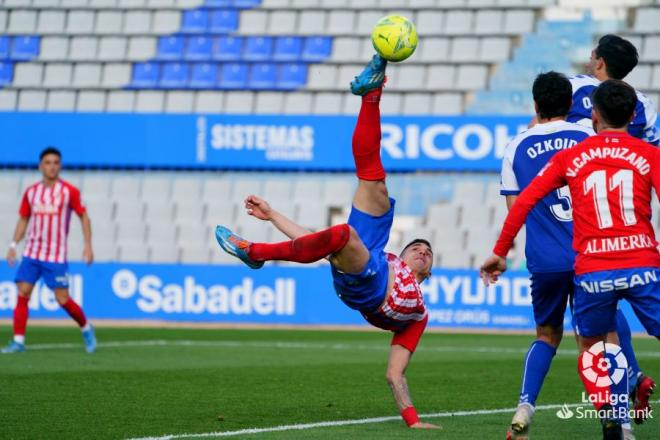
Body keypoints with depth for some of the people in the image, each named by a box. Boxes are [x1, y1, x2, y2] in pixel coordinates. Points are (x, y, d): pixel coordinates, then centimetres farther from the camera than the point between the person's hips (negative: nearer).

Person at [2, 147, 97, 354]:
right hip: (31, 254, 3)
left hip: (56, 257, -3)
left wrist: (88, 245, -5)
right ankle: (18, 341, -4)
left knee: (63, 300, -5)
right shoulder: (31, 192, 7)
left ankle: (86, 329, 20)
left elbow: (83, 217, 2)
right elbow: (23, 220, 15)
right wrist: (13, 245, 7)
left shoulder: (69, 191, -4)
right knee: (22, 294, -7)